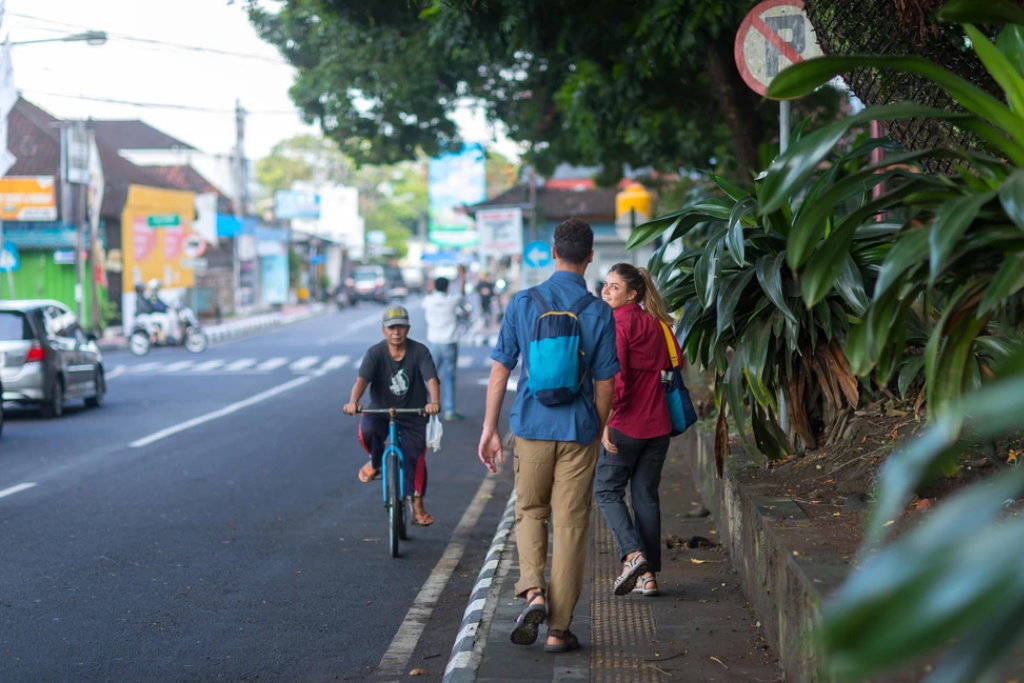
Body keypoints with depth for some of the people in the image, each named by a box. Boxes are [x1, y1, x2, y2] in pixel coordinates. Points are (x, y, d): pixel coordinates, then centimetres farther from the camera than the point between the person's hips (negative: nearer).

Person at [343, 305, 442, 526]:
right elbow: (362, 379, -25)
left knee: (416, 458, -5)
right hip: (380, 411, -1)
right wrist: (353, 402, -45)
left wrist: (434, 402, -44)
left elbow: (431, 378, -23)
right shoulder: (375, 353, -11)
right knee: (367, 431, -32)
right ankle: (375, 462, 0)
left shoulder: (419, 351, -10)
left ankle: (418, 507, 15)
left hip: (412, 415, 1)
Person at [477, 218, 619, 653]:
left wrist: (490, 428, 5)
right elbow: (604, 383, -2)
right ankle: (559, 629, 9)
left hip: (531, 426, 1)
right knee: (570, 525, 6)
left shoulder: (522, 303, -2)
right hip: (578, 430, -1)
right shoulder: (599, 312, -5)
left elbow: (500, 369, -2)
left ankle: (533, 591, -4)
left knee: (529, 512, 20)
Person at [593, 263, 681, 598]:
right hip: (658, 423, 7)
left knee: (607, 489, 6)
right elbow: (676, 362, 16)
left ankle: (633, 554, -11)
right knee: (646, 495, 11)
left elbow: (615, 375, -19)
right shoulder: (656, 323, 10)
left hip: (626, 423, -7)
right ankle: (649, 575, 10)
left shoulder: (619, 323, -11)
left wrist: (605, 420, -20)